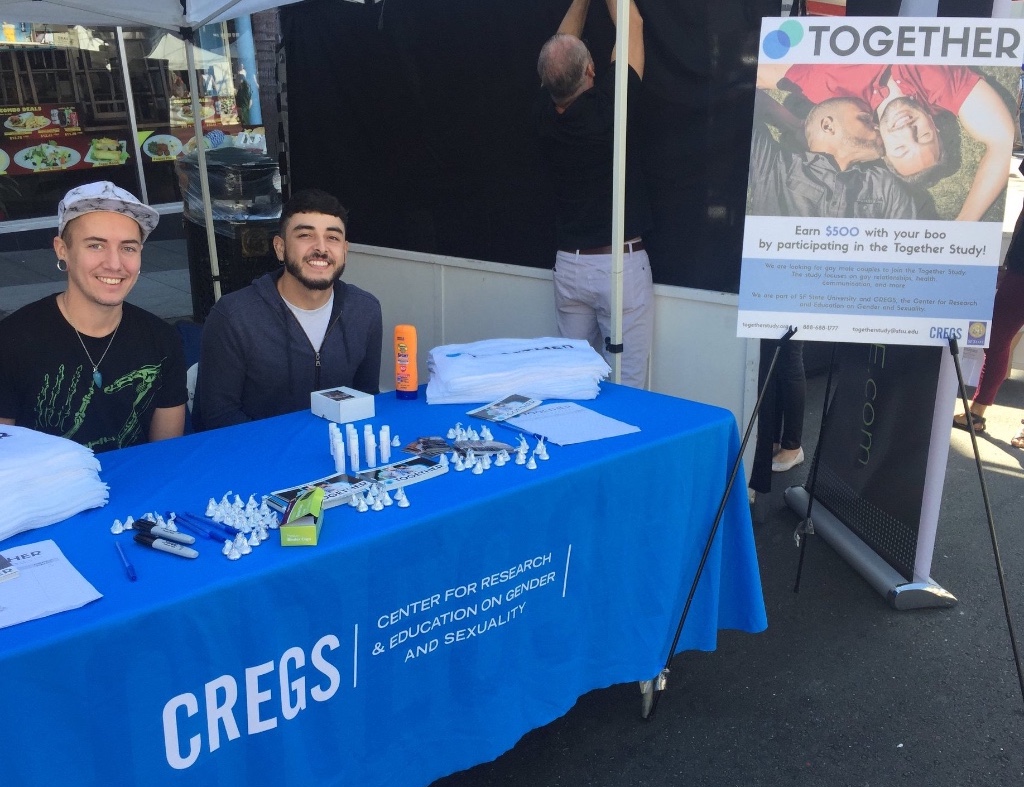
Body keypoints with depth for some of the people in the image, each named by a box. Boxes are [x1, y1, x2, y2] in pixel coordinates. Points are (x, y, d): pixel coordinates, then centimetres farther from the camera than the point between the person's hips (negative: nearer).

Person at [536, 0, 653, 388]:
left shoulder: (547, 115, -3)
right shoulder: (608, 105, -16)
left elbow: (562, 44, 15)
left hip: (570, 264, 6)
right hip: (621, 264, -5)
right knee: (625, 383, 2)